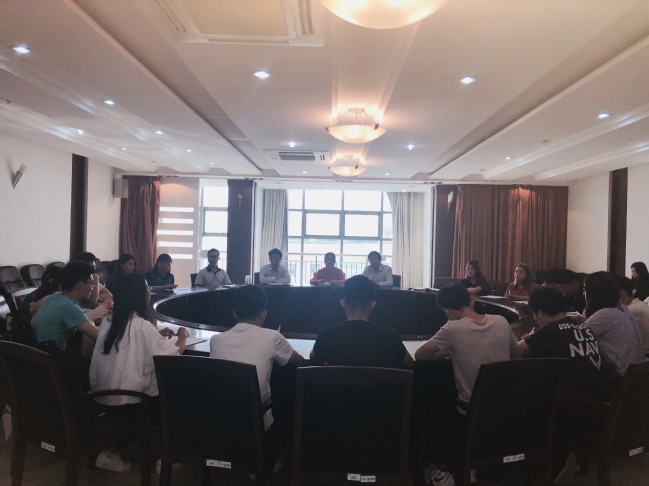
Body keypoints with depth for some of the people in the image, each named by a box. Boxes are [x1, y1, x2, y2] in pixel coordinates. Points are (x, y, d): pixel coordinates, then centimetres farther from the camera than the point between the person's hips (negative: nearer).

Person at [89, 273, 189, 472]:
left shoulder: (108, 321, 2)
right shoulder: (141, 325, -18)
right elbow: (173, 354, -19)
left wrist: (157, 336, 17)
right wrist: (183, 336, -1)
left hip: (105, 399, 7)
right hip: (130, 402, -7)